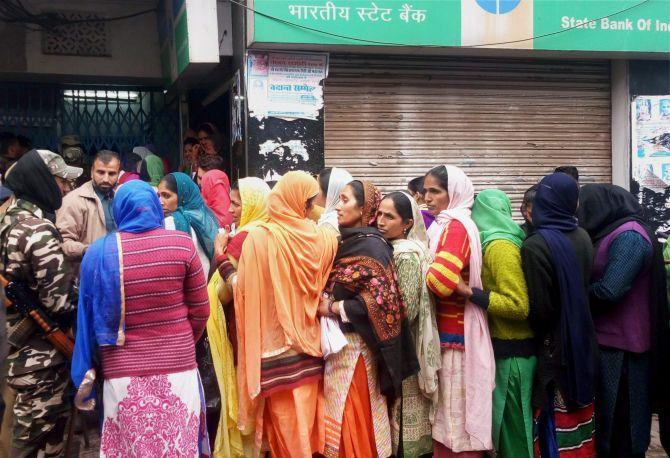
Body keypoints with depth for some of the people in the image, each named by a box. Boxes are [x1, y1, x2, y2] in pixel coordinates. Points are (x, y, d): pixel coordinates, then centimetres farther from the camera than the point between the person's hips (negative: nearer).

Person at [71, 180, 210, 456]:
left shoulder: (99, 252, -5)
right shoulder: (182, 244, -5)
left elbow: (89, 317, -1)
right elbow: (200, 311, 1)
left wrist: (85, 376, 9)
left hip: (123, 373, 0)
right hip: (178, 367, 0)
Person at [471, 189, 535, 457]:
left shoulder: (499, 246, -16)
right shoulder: (503, 242, 10)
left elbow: (519, 305, -21)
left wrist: (470, 293, -25)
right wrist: (474, 291, 3)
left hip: (511, 352, -8)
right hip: (512, 347, 8)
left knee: (511, 423, 1)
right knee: (510, 421, 16)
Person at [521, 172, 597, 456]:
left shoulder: (535, 246, -20)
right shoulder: (583, 238, 1)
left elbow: (539, 307, -17)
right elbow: (588, 288, 10)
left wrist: (537, 334, 1)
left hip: (555, 345, -7)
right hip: (582, 340, 7)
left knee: (555, 421, 4)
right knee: (578, 416, 18)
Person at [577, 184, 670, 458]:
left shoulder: (629, 237, -17)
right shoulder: (613, 234, 11)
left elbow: (608, 290, -24)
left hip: (620, 347, -9)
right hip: (608, 341, 9)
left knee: (619, 426, 3)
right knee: (606, 420, 17)